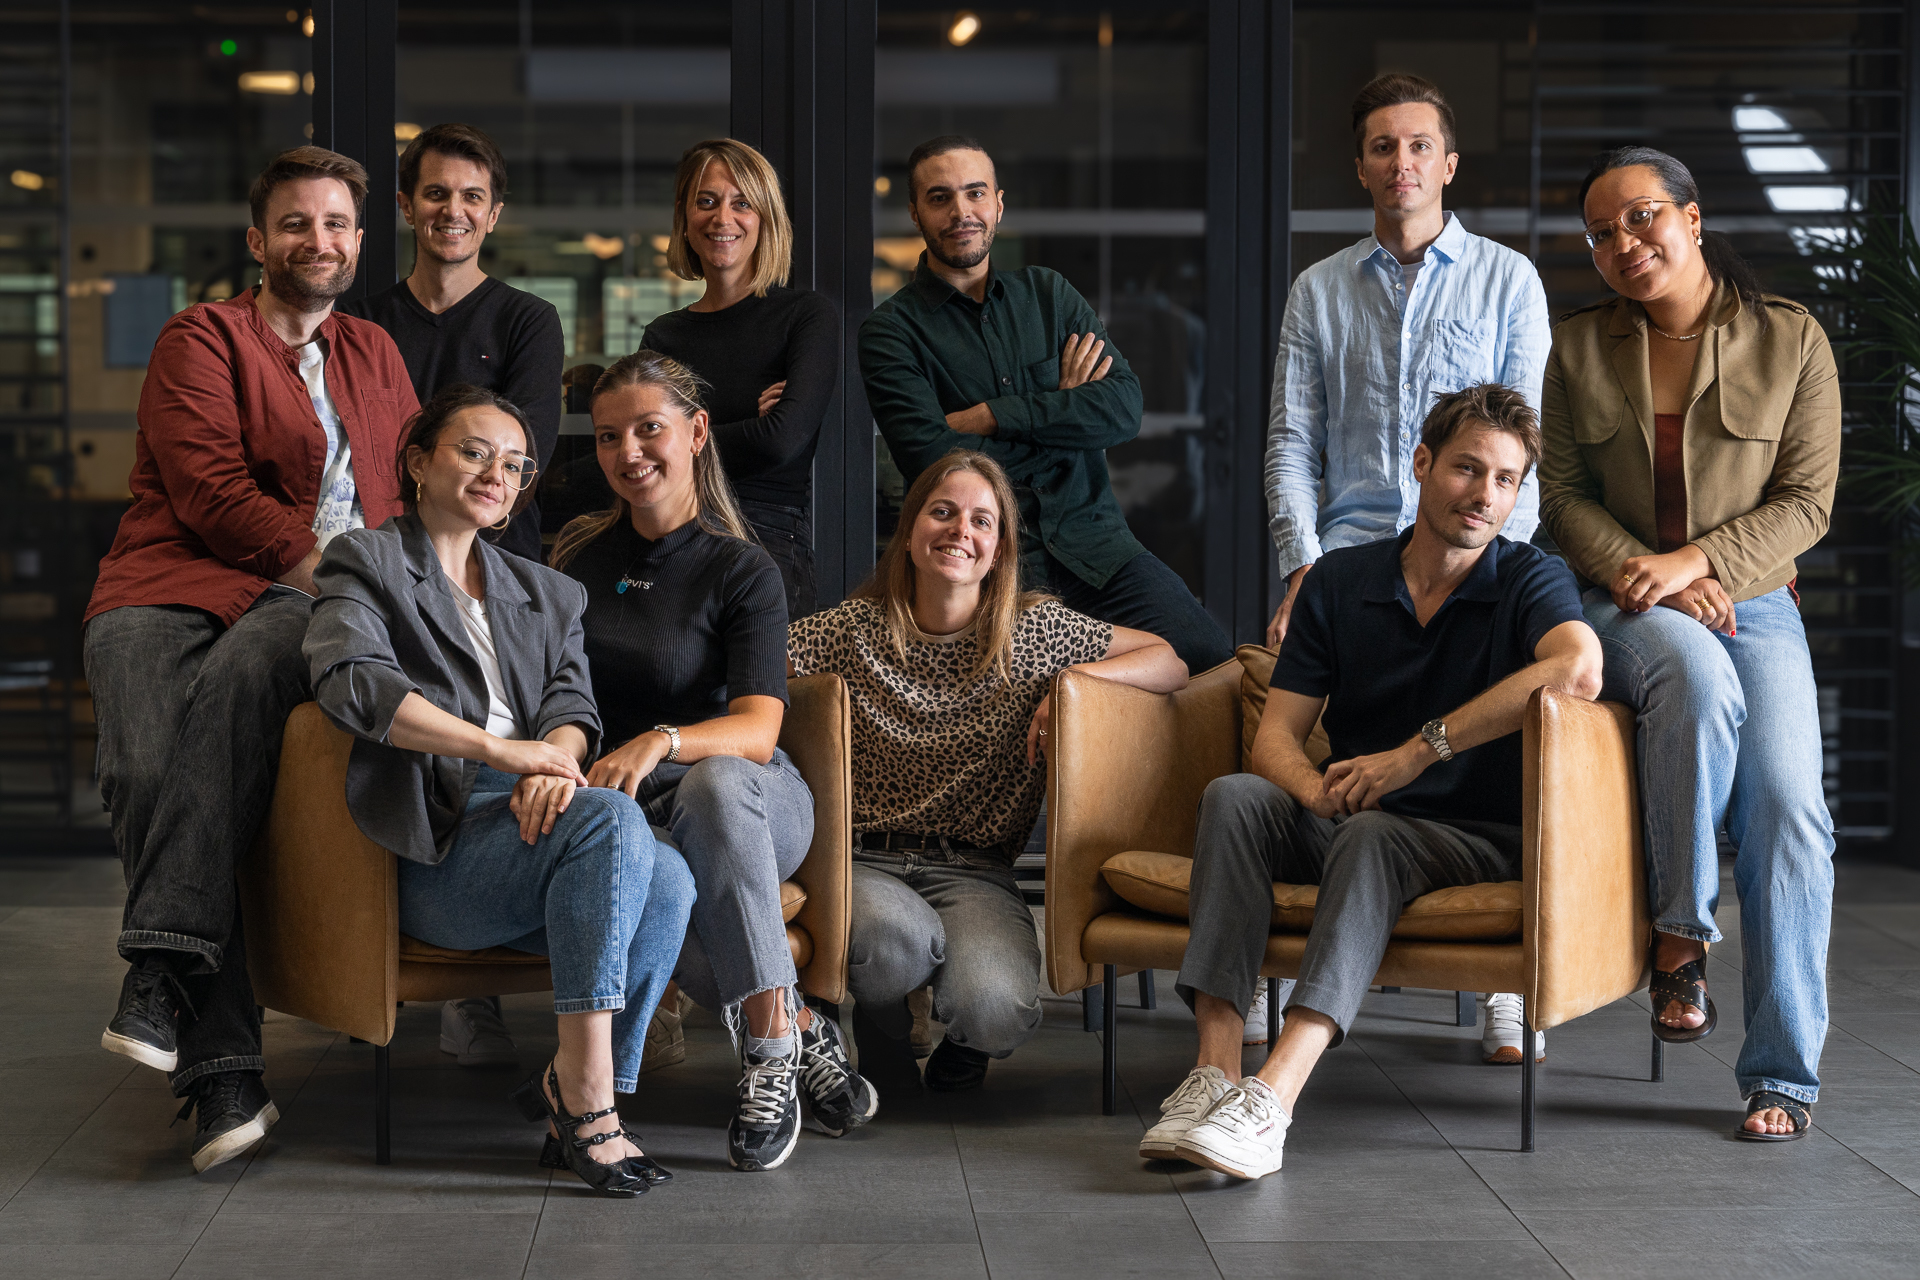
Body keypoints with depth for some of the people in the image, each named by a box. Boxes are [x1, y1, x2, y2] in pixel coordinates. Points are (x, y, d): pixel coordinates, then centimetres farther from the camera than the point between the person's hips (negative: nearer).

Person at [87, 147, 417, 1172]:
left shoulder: (373, 355, 28)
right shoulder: (202, 338, 12)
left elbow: (415, 489, 24)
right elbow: (208, 489, -2)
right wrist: (321, 564, -12)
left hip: (313, 599, 2)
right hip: (170, 585, -2)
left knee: (237, 677, -37)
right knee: (142, 768, -31)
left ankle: (161, 971, -42)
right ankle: (221, 1066, -37)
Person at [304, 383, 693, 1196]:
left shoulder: (542, 594, 29)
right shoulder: (366, 563, 11)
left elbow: (573, 701, 12)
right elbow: (351, 680, -10)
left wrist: (554, 760, -15)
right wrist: (498, 747, -19)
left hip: (531, 824, 5)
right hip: (434, 851, -5)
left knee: (667, 881, -28)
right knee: (611, 819, -34)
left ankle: (573, 1093, -18)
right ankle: (586, 1098, -35)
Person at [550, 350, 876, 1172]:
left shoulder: (742, 572, -2)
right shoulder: (579, 555, 12)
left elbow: (757, 730, -16)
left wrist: (661, 742, -36)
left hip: (751, 802, -2)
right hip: (621, 808, 2)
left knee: (715, 782, -41)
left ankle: (769, 1051, -37)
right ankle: (799, 1031, -27)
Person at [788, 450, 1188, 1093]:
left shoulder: (1038, 630, 6)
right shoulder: (854, 629, 6)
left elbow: (1176, 661, 8)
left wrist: (1079, 680, -8)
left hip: (975, 870, 1)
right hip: (865, 859, 0)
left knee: (996, 1010, -30)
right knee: (896, 938, -38)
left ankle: (962, 1041, 13)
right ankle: (883, 1035, 2)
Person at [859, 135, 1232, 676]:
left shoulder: (1048, 293, 16)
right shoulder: (891, 331, 4)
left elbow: (1125, 408, 2)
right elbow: (931, 459, -11)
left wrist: (990, 416, -7)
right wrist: (1062, 409, 0)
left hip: (1094, 542, 4)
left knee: (1212, 659, -17)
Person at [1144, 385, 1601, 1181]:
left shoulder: (1530, 580, -3)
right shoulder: (1340, 581, 9)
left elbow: (1579, 667, -27)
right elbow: (1275, 737, 5)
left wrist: (1419, 750, -28)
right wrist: (1319, 791, -20)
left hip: (1478, 841, -4)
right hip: (1346, 824, 4)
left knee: (1370, 834, -36)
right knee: (1234, 796, -25)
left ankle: (1272, 1098, -51)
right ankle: (1214, 1074, -38)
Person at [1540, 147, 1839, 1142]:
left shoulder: (1790, 340, 2)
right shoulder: (1581, 349, 8)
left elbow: (1805, 500, -1)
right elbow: (1562, 494, 5)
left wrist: (1693, 560, -16)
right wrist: (1646, 577, -12)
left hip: (1754, 604, 0)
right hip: (1624, 608, 0)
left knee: (1786, 805, -20)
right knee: (1696, 671, -37)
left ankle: (1782, 1073, -12)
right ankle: (1679, 934, -24)